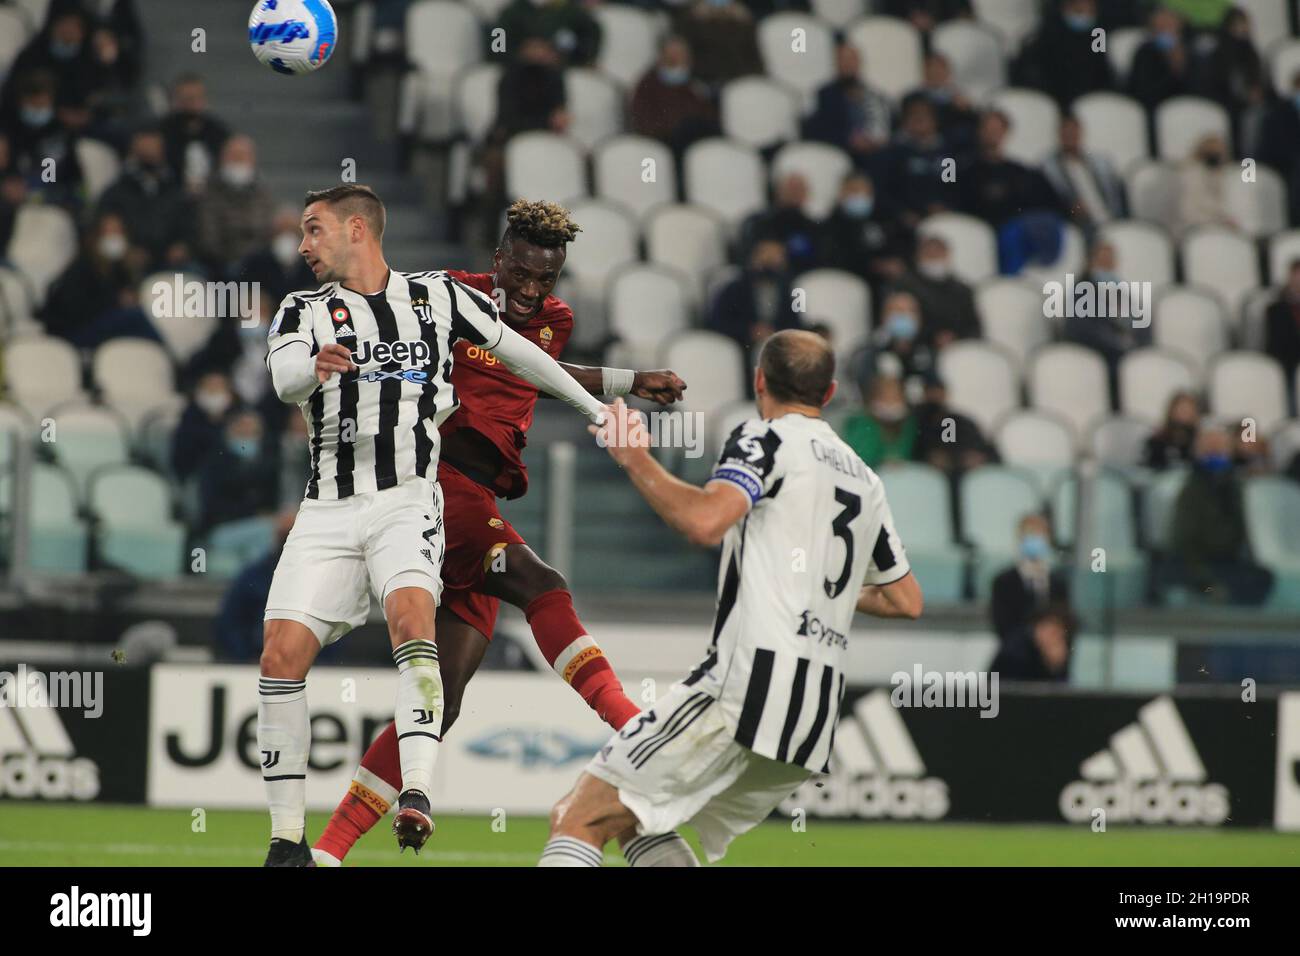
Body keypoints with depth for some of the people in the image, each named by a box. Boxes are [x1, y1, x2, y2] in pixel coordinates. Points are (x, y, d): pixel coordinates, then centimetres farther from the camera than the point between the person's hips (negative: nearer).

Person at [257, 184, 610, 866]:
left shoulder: (437, 297, 11)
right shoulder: (303, 312, 9)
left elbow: (514, 350, 22)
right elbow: (285, 378, -13)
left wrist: (596, 411, 28)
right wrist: (315, 367, -37)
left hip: (407, 502, -2)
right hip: (328, 509, 2)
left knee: (410, 612, -30)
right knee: (281, 655, -10)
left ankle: (416, 791, -41)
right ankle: (288, 840, -1)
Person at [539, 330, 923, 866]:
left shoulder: (765, 440, 0)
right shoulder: (864, 480, 22)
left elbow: (706, 521, -19)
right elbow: (907, 600, 30)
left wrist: (634, 459, -6)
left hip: (749, 681, -8)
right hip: (820, 711, 8)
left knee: (578, 822, -10)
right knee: (634, 820, 21)